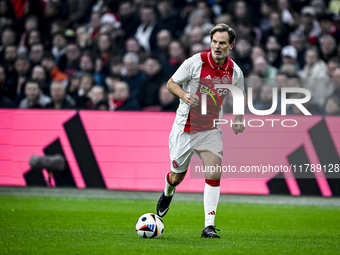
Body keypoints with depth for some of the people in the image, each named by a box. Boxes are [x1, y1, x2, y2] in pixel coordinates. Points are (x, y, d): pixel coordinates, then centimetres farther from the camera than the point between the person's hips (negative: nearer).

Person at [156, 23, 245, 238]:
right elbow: (171, 83, -2)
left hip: (211, 130, 2)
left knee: (214, 174, -14)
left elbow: (240, 96, 17)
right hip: (185, 127, -2)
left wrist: (238, 120, 1)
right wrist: (184, 94, -22)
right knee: (177, 177, 8)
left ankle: (209, 226, -10)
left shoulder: (235, 72, -3)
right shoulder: (195, 62, -14)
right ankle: (167, 193, 45)